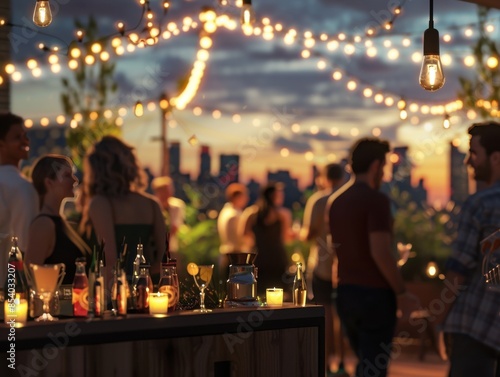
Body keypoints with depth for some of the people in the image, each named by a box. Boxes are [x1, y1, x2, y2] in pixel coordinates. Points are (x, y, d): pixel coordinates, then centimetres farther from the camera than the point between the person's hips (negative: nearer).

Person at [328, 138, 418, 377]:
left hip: (345, 291, 8)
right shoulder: (376, 200, -14)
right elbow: (380, 253, -21)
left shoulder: (336, 200, 12)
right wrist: (401, 293, -14)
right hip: (374, 292, -8)